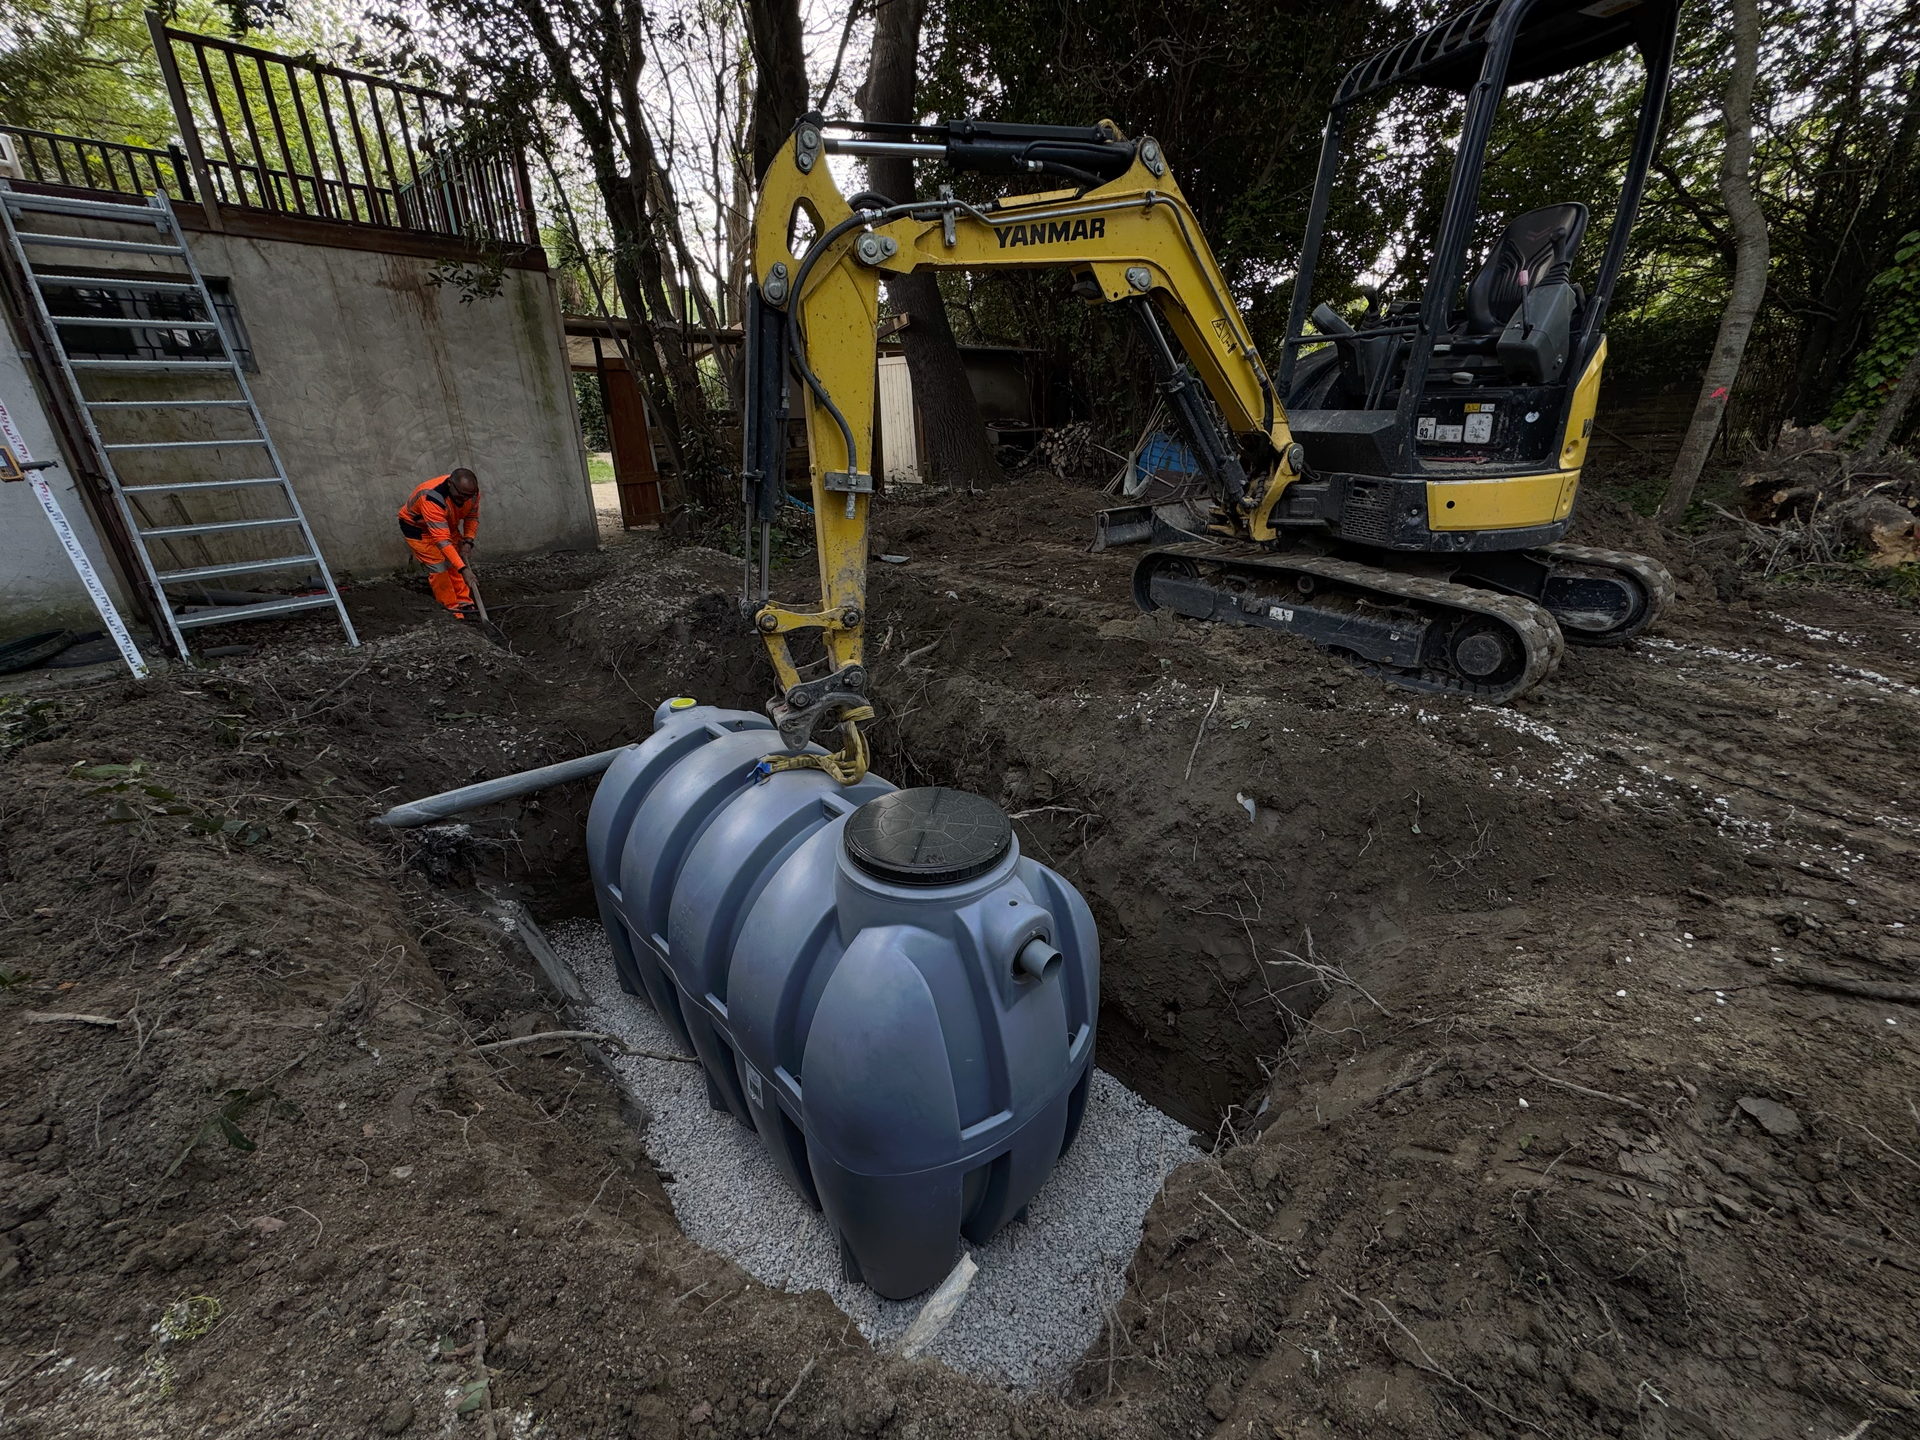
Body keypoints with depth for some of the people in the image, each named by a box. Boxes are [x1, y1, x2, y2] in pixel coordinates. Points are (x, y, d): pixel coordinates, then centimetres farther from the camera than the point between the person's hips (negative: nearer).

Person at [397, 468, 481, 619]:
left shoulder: (471, 491, -23)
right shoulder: (432, 498, -43)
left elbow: (472, 517, -3)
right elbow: (442, 539, -46)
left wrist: (468, 541, -19)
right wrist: (463, 568, -50)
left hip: (447, 524, 6)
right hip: (417, 525, -6)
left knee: (455, 560, -1)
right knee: (438, 565, -16)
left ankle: (464, 603, 3)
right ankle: (453, 608, -8)